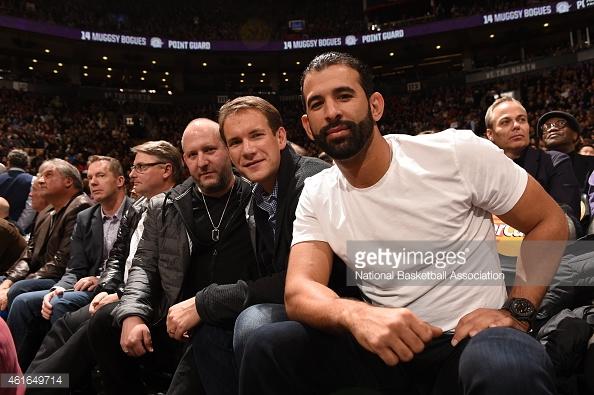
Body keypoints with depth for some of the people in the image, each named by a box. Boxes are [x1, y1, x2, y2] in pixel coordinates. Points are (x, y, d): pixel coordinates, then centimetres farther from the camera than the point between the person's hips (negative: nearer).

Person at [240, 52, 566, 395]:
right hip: (387, 342, 4)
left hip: (470, 336, -3)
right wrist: (356, 315, -34)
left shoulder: (457, 153, -10)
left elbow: (550, 222, -1)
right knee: (268, 347, -15)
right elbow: (300, 291, -12)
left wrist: (516, 312, -12)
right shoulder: (316, 195, -1)